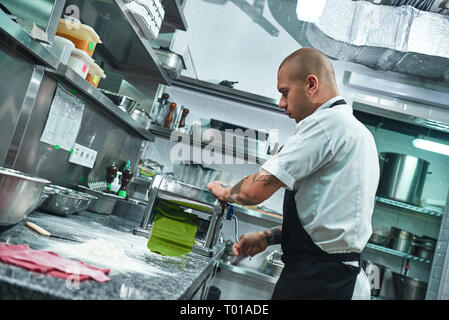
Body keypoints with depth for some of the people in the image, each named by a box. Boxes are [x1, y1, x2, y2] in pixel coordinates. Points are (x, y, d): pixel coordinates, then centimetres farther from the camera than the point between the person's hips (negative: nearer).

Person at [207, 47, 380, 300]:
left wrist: (225, 192, 2)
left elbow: (255, 190, -20)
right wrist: (268, 238, 15)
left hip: (316, 283, -9)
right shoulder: (358, 130, 14)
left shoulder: (327, 122, -16)